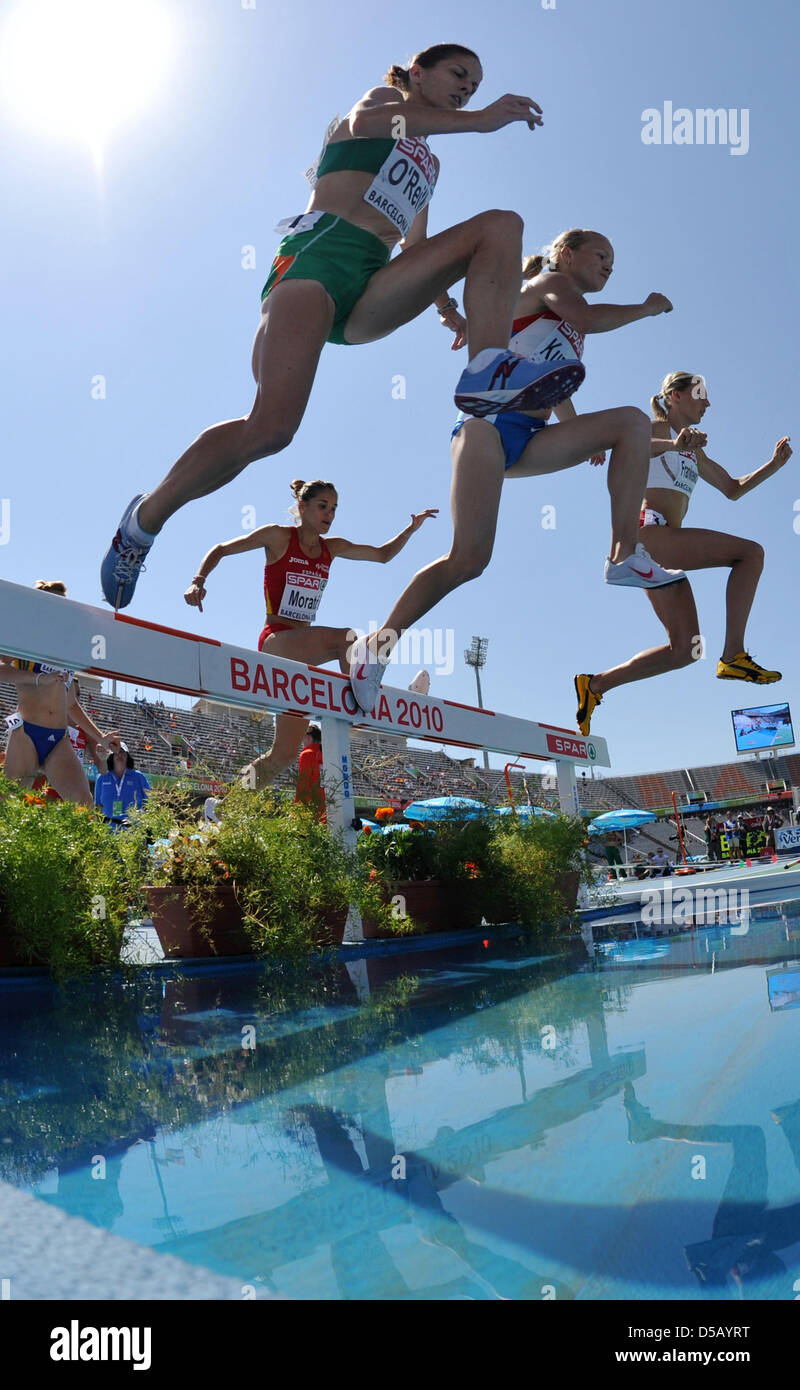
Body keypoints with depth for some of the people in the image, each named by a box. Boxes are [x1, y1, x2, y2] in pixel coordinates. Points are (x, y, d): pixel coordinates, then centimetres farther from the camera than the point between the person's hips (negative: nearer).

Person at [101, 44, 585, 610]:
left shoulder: (430, 163, 37)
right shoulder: (383, 98, 18)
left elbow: (416, 247, 36)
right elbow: (364, 122, -7)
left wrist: (446, 305, 18)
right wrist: (478, 120, -13)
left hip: (372, 290, 6)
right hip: (319, 252, -6)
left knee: (502, 225, -8)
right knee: (272, 428, -28)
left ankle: (489, 374, -31)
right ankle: (145, 517, -11)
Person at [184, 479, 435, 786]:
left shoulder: (332, 547, 14)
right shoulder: (279, 536, -1)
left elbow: (383, 555, 23)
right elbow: (220, 550, 3)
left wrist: (411, 528, 10)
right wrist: (198, 582, -13)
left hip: (301, 650, 6)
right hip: (276, 641, -6)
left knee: (285, 752, 3)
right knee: (347, 639, -34)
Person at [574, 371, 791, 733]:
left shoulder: (693, 450, 31)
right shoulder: (658, 429, 6)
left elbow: (733, 489, 33)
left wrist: (773, 465, 19)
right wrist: (672, 445, -34)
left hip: (663, 547, 9)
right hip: (649, 531, -9)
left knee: (685, 650, 2)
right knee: (751, 551, -16)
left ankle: (595, 685, 5)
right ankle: (733, 656, -21)